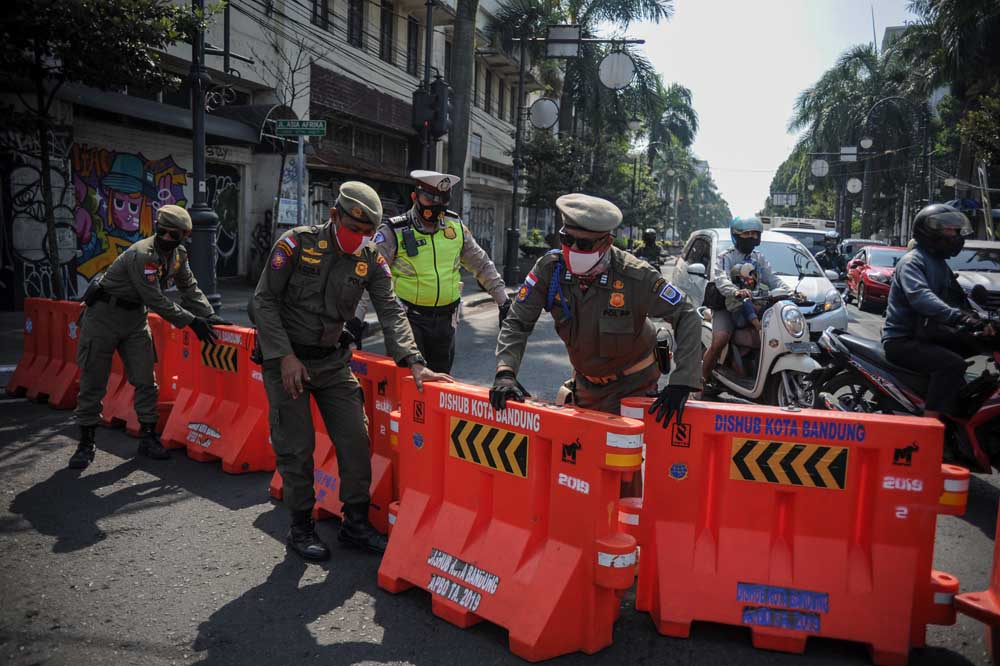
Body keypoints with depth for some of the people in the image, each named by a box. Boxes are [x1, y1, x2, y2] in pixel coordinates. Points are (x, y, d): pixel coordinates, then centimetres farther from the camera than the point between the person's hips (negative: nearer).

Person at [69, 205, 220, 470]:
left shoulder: (178, 254, -1)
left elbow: (189, 288, 10)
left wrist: (210, 317, 1)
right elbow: (157, 301, -27)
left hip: (135, 318, 7)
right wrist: (191, 321, -22)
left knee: (145, 381, 3)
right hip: (104, 316, -7)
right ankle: (86, 443, 12)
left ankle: (149, 438, 13)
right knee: (93, 383, 0)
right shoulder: (142, 254, -27)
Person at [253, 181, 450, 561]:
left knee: (355, 440, 1)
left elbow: (390, 311, -8)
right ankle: (301, 528, 18)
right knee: (296, 448, 1)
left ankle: (355, 524, 16)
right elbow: (264, 301, -9)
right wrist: (285, 356, -16)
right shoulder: (297, 243, -12)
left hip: (333, 360, 4)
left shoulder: (371, 259, -2)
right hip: (286, 359, -4)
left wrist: (412, 361, -22)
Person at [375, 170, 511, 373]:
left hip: (445, 319, 5)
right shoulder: (394, 232, -9)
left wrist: (503, 299, 11)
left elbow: (481, 265, 13)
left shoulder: (455, 226, 4)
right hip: (409, 319, -4)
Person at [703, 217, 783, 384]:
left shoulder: (760, 259, 19)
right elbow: (721, 280, -20)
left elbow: (773, 280, 7)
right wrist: (736, 291, -43)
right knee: (720, 340, -29)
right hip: (727, 306, -5)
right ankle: (703, 380, -16)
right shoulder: (725, 258, -1)